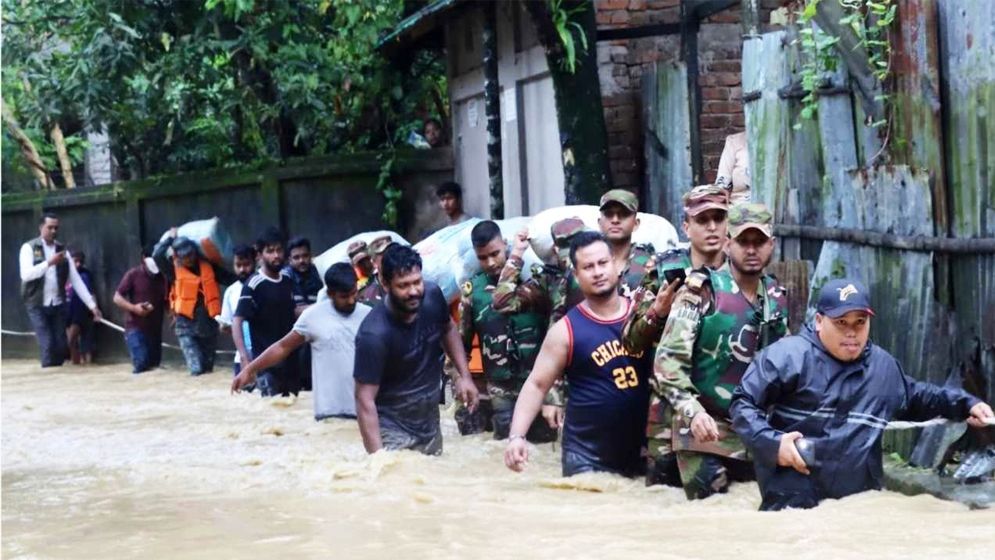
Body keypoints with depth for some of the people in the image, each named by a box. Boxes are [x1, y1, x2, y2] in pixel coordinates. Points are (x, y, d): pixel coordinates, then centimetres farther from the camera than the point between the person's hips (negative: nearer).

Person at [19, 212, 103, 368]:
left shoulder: (62, 251, 9)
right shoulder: (29, 248, -4)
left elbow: (76, 279, 7)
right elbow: (26, 274, -19)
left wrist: (92, 305, 1)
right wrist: (49, 263, -29)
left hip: (57, 305, 4)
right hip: (37, 305, -4)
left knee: (61, 347, 1)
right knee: (47, 345, -11)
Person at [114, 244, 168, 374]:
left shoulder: (163, 278, 7)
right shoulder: (133, 274, -5)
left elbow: (167, 301, 17)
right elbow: (117, 298, -4)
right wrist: (134, 307, -21)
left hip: (155, 329, 5)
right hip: (136, 328, -4)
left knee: (154, 364, 4)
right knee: (141, 363, -18)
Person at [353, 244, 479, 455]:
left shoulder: (432, 295, -11)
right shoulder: (375, 334, -28)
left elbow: (448, 330, 12)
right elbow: (365, 400, -24)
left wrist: (464, 375, 2)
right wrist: (378, 457, -30)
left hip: (430, 424, 6)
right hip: (393, 432, -6)